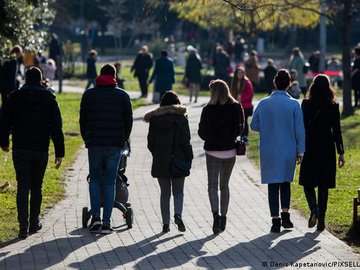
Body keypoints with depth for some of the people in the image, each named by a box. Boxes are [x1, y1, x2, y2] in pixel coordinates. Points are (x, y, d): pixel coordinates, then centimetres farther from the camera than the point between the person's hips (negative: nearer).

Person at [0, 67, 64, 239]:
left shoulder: (15, 97, -2)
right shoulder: (49, 99, -2)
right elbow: (56, 128, -4)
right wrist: (59, 152, -2)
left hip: (20, 149, 0)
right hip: (41, 150, 0)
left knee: (23, 187, -1)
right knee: (36, 187, 13)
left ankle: (23, 226, -11)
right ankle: (34, 223, 19)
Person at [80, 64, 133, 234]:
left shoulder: (89, 94, 5)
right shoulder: (122, 96, 4)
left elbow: (82, 120, 7)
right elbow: (128, 121, 6)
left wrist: (87, 140, 18)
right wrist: (123, 140, 18)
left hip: (94, 144, 0)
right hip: (115, 144, 0)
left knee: (94, 179, 14)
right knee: (110, 183, 3)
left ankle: (95, 216, -1)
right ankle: (106, 222, -2)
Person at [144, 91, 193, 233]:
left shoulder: (154, 119, 1)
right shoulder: (181, 118, -7)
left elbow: (150, 143, 3)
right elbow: (185, 142, -9)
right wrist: (189, 158, -1)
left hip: (160, 162, 2)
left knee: (164, 192, 12)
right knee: (178, 191, 10)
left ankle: (165, 223, 8)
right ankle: (178, 215, -15)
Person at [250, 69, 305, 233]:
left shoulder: (263, 104, -5)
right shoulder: (294, 104, -7)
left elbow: (254, 125, 3)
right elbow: (299, 130, -5)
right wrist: (300, 151, 1)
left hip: (269, 152, 0)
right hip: (288, 150, 0)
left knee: (273, 184, 5)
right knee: (285, 182, 18)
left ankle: (275, 221, 2)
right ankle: (285, 215, 8)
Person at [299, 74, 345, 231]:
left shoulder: (306, 105, -7)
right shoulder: (333, 107, -3)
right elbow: (337, 130, -2)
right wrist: (341, 153, 3)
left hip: (310, 148, -2)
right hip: (327, 149, 2)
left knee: (308, 183, 10)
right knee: (323, 185, 9)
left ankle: (314, 208, -16)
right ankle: (321, 220, 8)